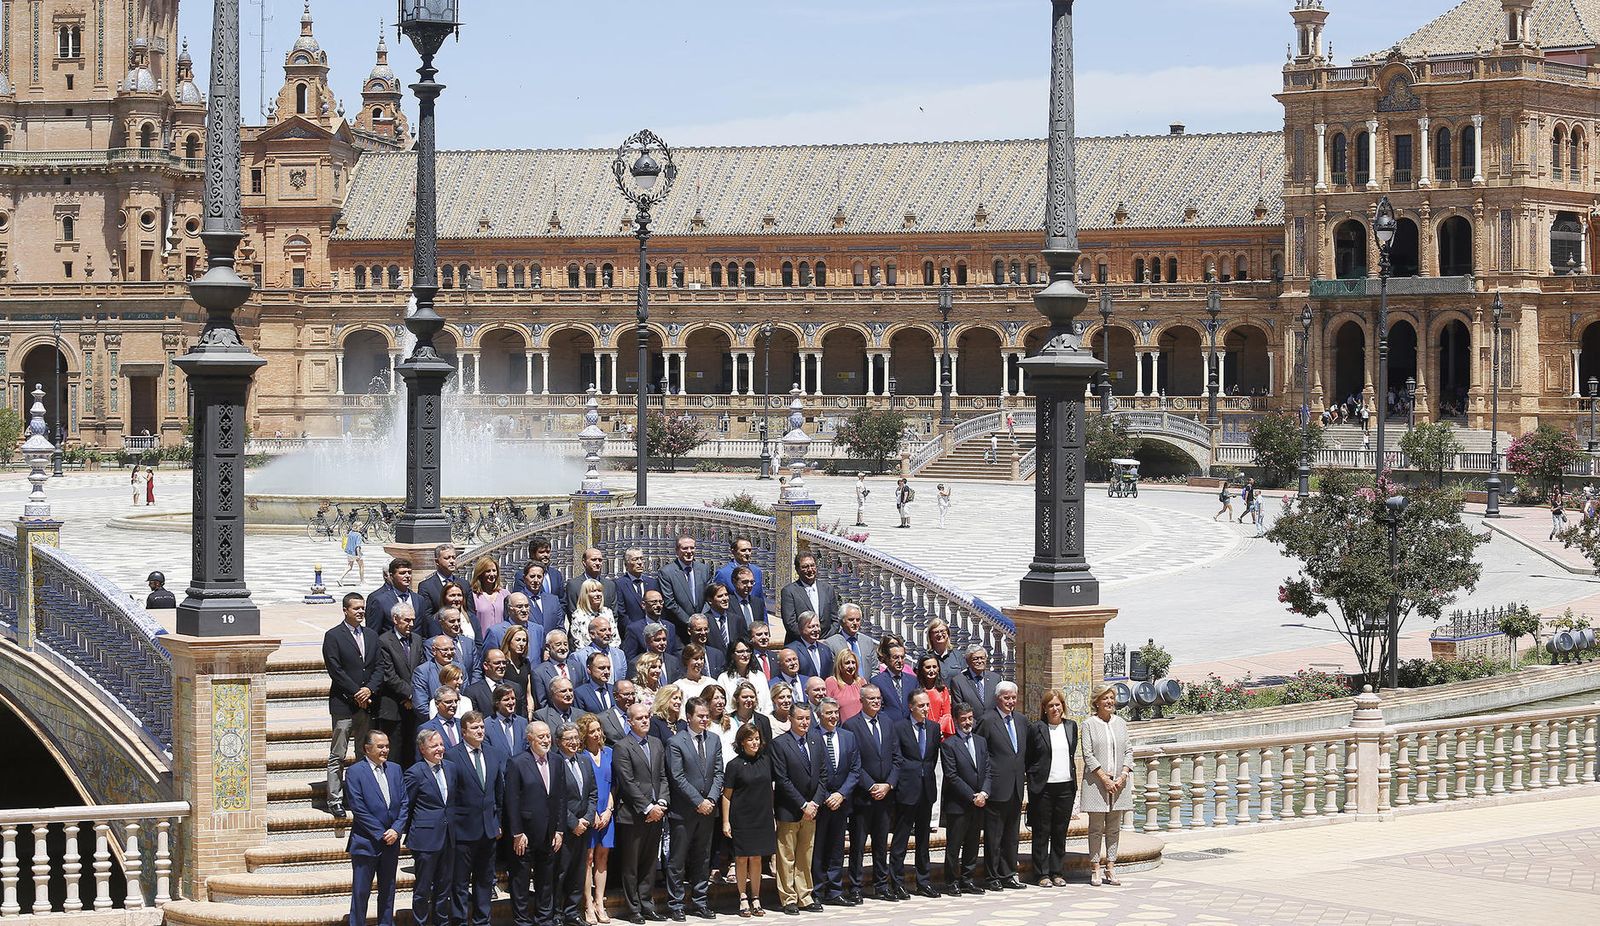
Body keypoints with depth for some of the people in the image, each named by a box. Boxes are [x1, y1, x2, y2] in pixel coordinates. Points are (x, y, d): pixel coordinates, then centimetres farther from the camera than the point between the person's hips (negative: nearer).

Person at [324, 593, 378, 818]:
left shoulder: (371, 636, 14)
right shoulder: (333, 636, -4)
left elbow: (377, 668, 11)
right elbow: (335, 670, -10)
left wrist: (369, 689, -7)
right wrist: (356, 693, -13)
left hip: (366, 703, 6)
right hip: (343, 704, -6)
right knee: (337, 756, -2)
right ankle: (335, 801, 1)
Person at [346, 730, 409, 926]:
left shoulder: (395, 770, 9)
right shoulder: (355, 772, -8)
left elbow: (404, 803, 7)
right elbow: (358, 809, -13)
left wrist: (396, 830, -8)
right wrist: (381, 834, -13)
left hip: (391, 842, 5)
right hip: (365, 843, -5)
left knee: (388, 891, 12)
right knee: (360, 892, -1)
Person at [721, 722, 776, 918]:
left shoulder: (766, 761, 6)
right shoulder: (735, 765, -6)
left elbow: (769, 790, 13)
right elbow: (727, 795, -4)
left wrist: (773, 816, 12)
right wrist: (726, 822, -7)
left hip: (762, 817, 3)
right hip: (742, 819, -3)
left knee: (756, 858, 8)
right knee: (742, 858, 2)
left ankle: (755, 900, 14)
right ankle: (743, 900, 9)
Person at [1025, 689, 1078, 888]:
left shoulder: (1071, 726, 9)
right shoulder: (1036, 729, -3)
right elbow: (1028, 759, 2)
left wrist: (1072, 779, 14)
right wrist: (1034, 778, -2)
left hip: (1066, 787, 4)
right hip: (1043, 787, -4)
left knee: (1060, 832, 8)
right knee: (1042, 833, 1)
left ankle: (1056, 872, 16)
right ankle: (1042, 874, 6)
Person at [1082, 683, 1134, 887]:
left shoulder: (1121, 723, 11)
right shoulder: (1089, 724, -2)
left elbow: (1128, 751, 10)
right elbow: (1088, 755, -7)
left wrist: (1123, 775, -5)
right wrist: (1105, 778, -13)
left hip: (1119, 782, 4)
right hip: (1096, 782, -4)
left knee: (1114, 828, 6)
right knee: (1096, 827, 0)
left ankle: (1110, 868, 9)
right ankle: (1095, 869, 3)